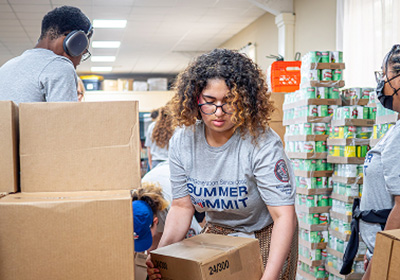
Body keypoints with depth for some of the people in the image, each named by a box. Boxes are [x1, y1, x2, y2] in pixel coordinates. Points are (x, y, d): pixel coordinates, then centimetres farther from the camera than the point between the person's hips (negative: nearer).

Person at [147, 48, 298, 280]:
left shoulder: (263, 143, -27)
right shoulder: (182, 142, -12)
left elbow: (284, 215, -30)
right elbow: (182, 206, -6)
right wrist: (161, 253, -21)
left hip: (264, 236, -3)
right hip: (216, 234, 4)